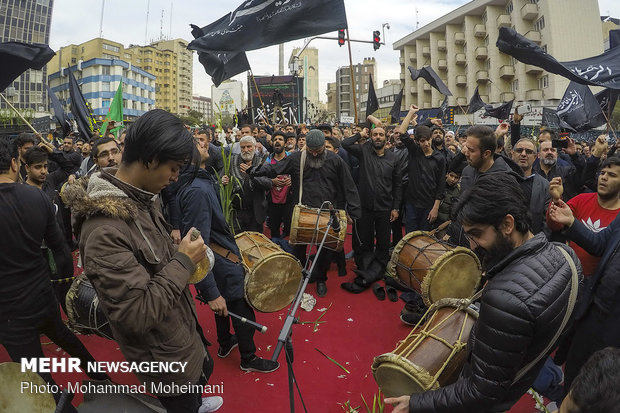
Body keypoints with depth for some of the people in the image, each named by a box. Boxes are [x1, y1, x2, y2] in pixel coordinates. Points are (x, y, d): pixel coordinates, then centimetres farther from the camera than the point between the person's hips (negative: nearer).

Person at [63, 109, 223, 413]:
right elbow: (137, 313, -33)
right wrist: (183, 261, -26)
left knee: (203, 372, 33)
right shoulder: (104, 229, -34)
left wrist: (179, 251, -4)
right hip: (163, 354, -8)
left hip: (183, 327, 8)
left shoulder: (142, 198, -5)